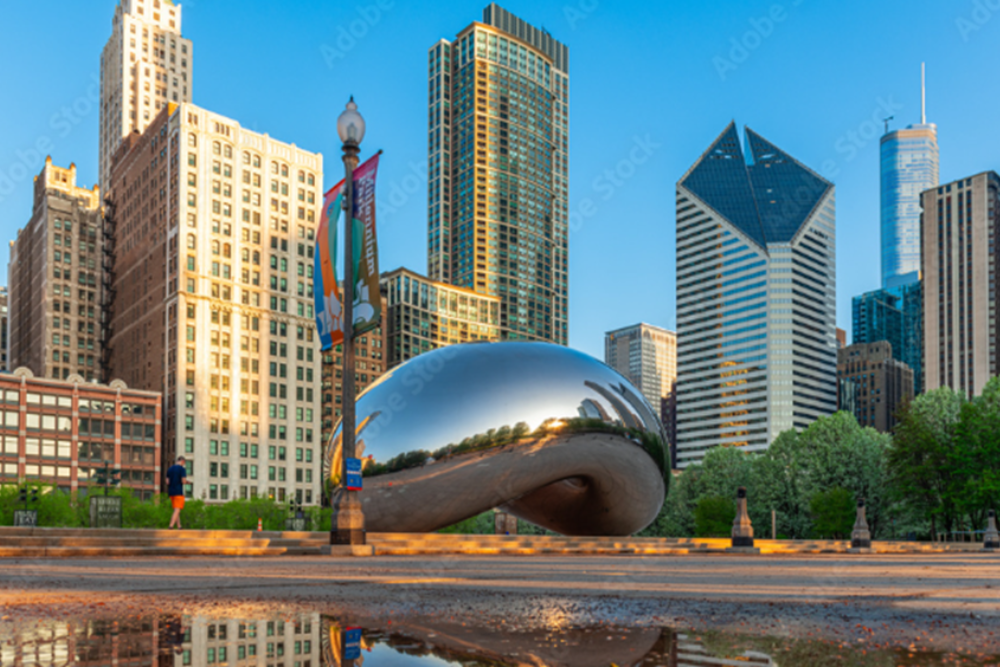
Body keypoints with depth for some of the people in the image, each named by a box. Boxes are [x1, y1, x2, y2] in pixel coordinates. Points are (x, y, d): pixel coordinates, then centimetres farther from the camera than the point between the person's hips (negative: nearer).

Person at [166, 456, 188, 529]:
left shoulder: (169, 469, 12)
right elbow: (183, 481, -14)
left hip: (171, 492, 7)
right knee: (177, 511, -8)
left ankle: (179, 527, 14)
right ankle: (171, 526, -20)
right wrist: (185, 479, 8)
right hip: (179, 492, -7)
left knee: (176, 510, 15)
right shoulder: (182, 469, -7)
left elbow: (167, 481, 8)